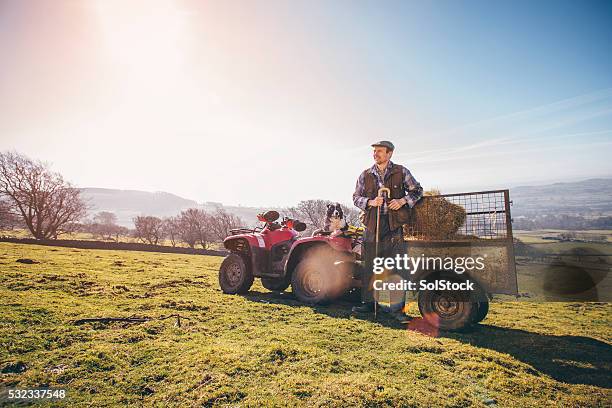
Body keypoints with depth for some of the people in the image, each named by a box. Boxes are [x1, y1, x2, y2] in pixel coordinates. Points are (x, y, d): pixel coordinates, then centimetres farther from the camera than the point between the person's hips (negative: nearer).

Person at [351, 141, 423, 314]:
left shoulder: (401, 172, 6)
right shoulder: (365, 175, 11)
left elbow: (417, 190, 11)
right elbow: (356, 198, 11)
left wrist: (403, 201, -7)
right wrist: (370, 202, -8)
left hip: (394, 223, -2)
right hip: (373, 223, 2)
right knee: (369, 264, 3)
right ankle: (368, 301, 12)